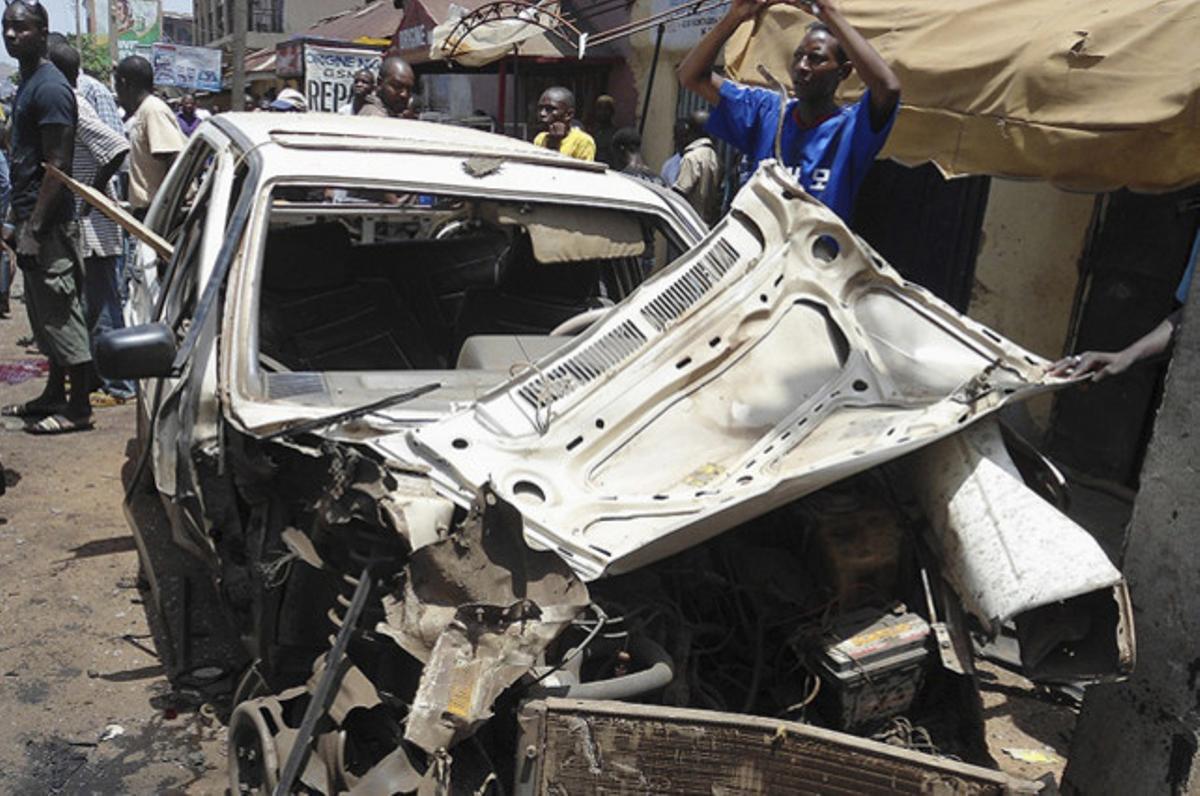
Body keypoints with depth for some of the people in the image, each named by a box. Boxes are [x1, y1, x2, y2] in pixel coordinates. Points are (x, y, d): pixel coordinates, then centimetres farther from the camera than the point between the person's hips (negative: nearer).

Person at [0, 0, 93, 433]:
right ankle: (54, 395, 25)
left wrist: (35, 228, -21)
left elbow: (58, 165, -19)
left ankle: (78, 408, 2)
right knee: (45, 315, 15)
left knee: (60, 315, -5)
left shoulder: (49, 88, -13)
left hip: (47, 224, -10)